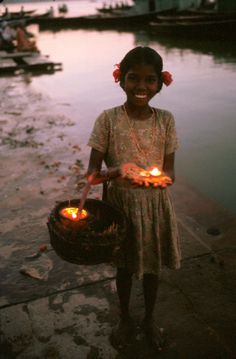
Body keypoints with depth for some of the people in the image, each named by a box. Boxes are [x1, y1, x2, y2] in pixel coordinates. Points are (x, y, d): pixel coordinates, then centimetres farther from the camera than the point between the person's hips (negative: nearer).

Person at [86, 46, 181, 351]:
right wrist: (117, 171, -35)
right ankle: (125, 319, 47)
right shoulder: (108, 119, -14)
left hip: (155, 205, 2)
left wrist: (162, 177, -28)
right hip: (121, 204, -1)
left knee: (152, 265, 19)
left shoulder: (166, 120, -8)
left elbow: (169, 169, -4)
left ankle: (149, 319, 47)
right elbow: (91, 174, -14)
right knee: (124, 266, 19)